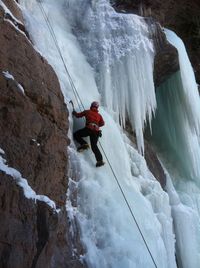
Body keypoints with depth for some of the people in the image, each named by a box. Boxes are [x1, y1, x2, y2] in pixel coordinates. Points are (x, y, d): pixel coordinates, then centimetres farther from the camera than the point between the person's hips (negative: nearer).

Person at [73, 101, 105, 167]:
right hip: (96, 131, 4)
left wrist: (74, 112, 38)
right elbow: (102, 123, 17)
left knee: (76, 135, 8)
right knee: (94, 146, 4)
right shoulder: (99, 115, 24)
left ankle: (84, 144, -14)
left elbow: (78, 115, 20)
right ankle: (100, 160, -9)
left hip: (89, 129, -4)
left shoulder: (87, 112, 15)